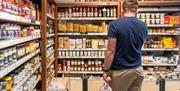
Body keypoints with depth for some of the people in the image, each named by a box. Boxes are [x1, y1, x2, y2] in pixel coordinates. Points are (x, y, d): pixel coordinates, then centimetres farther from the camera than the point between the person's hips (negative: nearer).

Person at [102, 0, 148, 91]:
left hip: (119, 71, -4)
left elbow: (111, 51, -17)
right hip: (137, 70, 5)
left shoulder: (114, 24, -16)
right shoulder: (143, 27, 1)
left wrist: (105, 70, -8)